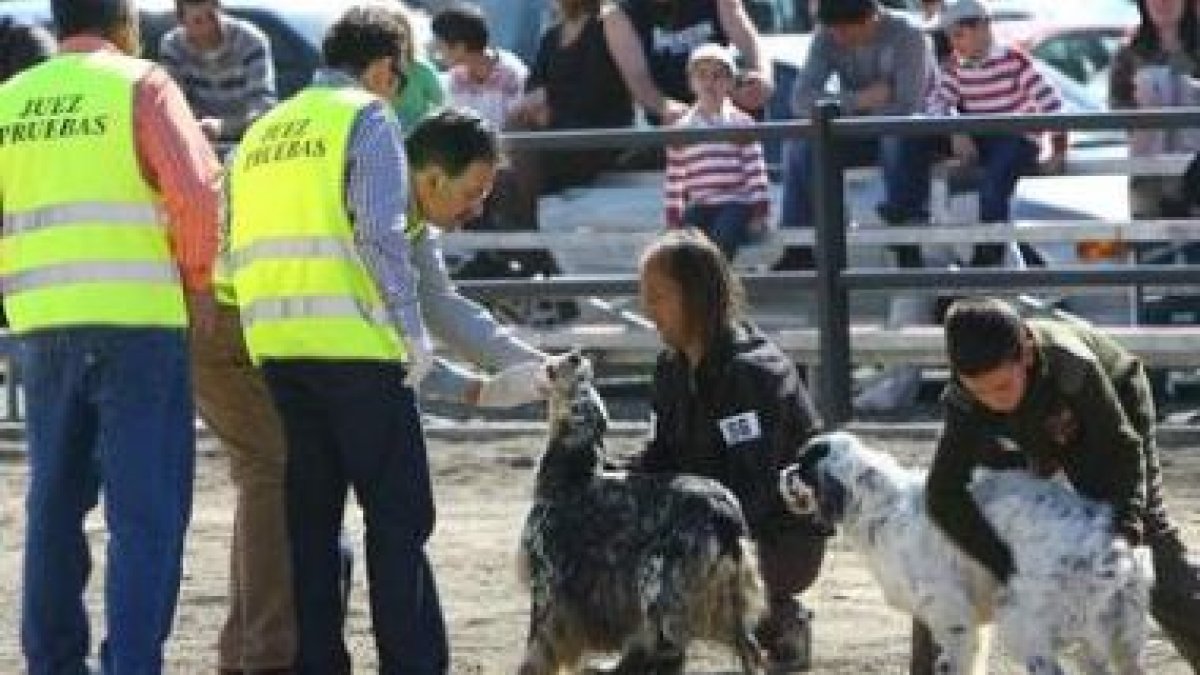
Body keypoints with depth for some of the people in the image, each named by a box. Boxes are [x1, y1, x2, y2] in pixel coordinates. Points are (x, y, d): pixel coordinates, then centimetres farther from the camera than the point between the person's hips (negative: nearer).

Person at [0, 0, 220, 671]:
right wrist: (198, 280, 0)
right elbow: (196, 192, -12)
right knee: (146, 508, -3)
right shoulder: (140, 85, -3)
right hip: (138, 317, -5)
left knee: (56, 502, 14)